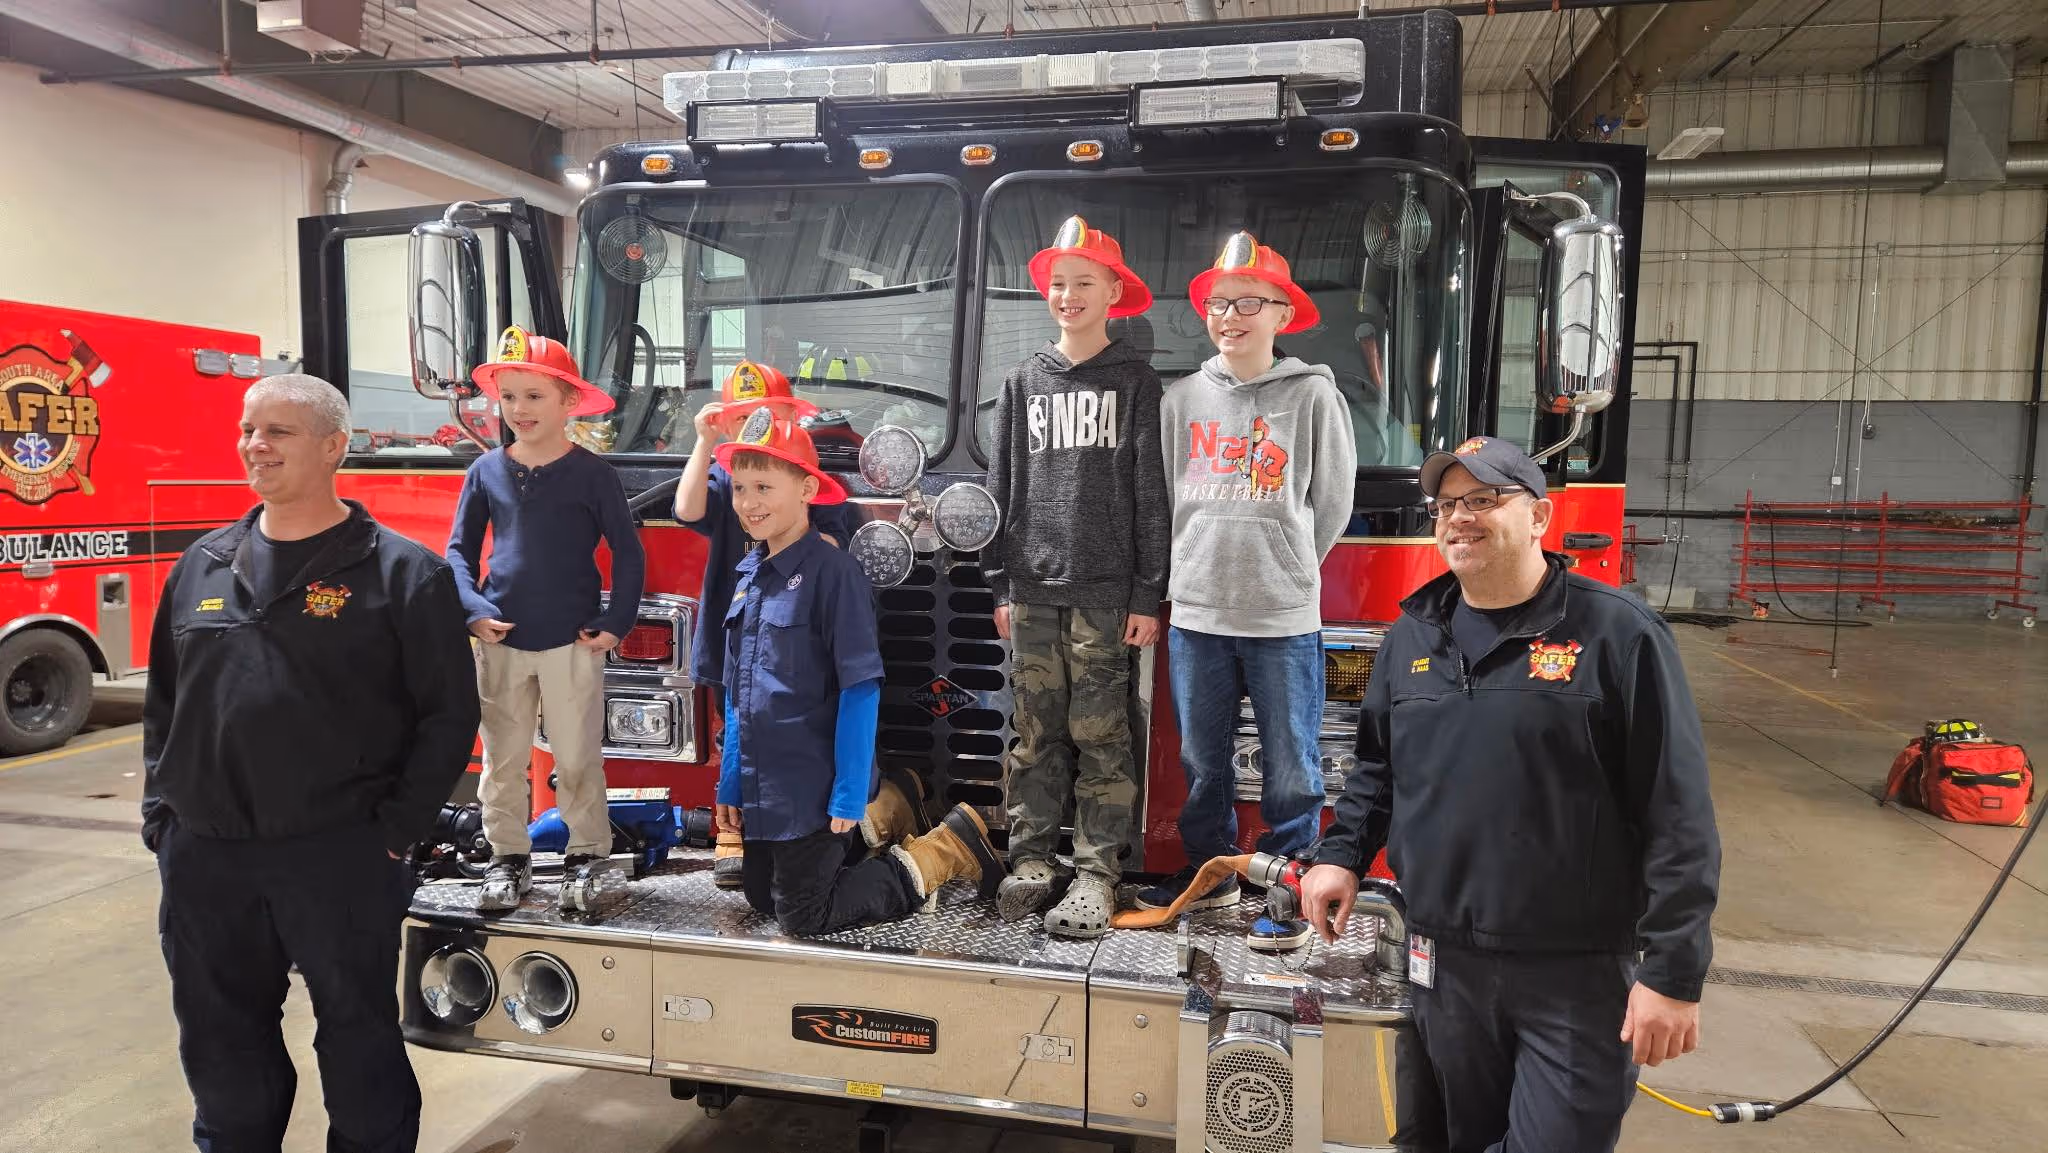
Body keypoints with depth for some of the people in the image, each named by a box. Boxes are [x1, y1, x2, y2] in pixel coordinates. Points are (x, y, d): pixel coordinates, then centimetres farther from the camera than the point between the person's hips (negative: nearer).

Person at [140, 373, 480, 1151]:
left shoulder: (403, 573, -7)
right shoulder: (201, 567, 10)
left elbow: (449, 713, -8)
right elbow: (163, 700, 17)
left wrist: (395, 829, -11)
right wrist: (160, 812, 9)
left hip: (342, 858, -5)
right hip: (204, 859, 5)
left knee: (359, 1043, 9)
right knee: (222, 1051, 18)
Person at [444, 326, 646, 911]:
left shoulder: (592, 472, -4)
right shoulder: (486, 471, 4)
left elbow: (627, 552, -2)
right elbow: (460, 549, 9)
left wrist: (617, 624, -7)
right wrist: (473, 610, -5)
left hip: (571, 643, -3)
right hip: (500, 642, 3)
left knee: (578, 758, 5)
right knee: (502, 760, 11)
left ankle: (588, 855, 19)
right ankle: (508, 857, 24)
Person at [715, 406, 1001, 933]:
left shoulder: (832, 571, -17)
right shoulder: (750, 573, 7)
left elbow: (860, 685, -19)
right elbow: (736, 691, 13)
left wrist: (850, 794, -20)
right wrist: (730, 782, 13)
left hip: (813, 789, -8)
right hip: (761, 789, 8)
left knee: (801, 917, 0)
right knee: (761, 898, 20)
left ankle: (944, 849, 11)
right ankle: (880, 816, 32)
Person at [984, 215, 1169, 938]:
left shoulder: (1134, 381, 3)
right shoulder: (1024, 381, 13)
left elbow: (1150, 493, -1)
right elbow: (1001, 488, 12)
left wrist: (1147, 595, -6)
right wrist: (1001, 586, 8)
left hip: (1105, 590, -3)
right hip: (1033, 589, 3)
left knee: (1100, 737, 0)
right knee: (1036, 734, 7)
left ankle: (1098, 872, 9)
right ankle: (1031, 860, 17)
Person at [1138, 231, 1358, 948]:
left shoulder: (1313, 395, -1)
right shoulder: (1183, 399, 6)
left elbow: (1331, 503, 4)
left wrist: (1284, 569, 8)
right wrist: (1199, 569, 11)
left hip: (1285, 619, -3)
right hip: (1195, 614, 3)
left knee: (1290, 768, 4)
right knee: (1202, 761, 14)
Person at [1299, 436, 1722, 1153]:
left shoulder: (1616, 633, -10)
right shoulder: (1411, 638, 7)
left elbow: (1678, 817, -12)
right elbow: (1377, 767, 19)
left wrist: (1672, 975, -14)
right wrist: (1342, 855, 6)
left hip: (1579, 976, -4)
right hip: (1443, 965, 5)